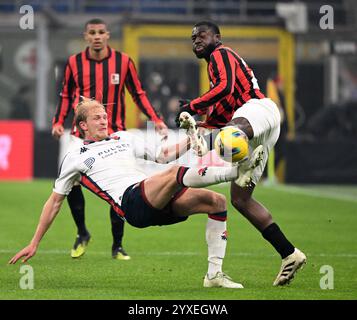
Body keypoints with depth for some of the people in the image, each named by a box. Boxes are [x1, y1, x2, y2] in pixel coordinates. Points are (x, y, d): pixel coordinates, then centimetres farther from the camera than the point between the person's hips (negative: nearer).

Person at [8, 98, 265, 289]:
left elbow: (164, 154, 31)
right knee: (175, 173, -33)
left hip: (159, 202, 7)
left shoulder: (123, 138, 30)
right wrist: (34, 244, 21)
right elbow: (55, 201, 21)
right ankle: (237, 170, -37)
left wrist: (191, 140, 14)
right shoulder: (75, 158, 17)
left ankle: (214, 274, -10)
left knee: (217, 201, -9)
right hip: (131, 202, -7)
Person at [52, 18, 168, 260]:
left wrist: (156, 119, -3)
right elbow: (66, 95, 12)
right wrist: (58, 122, -3)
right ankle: (82, 234, 6)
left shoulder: (123, 61, -2)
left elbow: (138, 93, 6)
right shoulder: (74, 62, 1)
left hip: (114, 133, 0)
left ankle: (118, 246, 12)